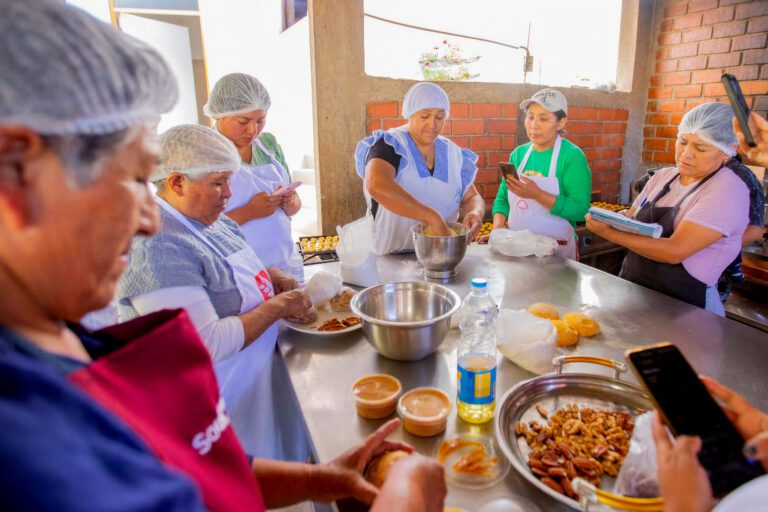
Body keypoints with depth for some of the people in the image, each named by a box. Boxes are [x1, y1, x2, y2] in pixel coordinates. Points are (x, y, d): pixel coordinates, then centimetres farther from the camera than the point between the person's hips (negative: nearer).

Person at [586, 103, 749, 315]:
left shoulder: (727, 190, -14)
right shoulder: (663, 176, 6)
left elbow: (674, 251, -23)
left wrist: (607, 231, -24)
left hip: (683, 306, -5)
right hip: (631, 288, 5)